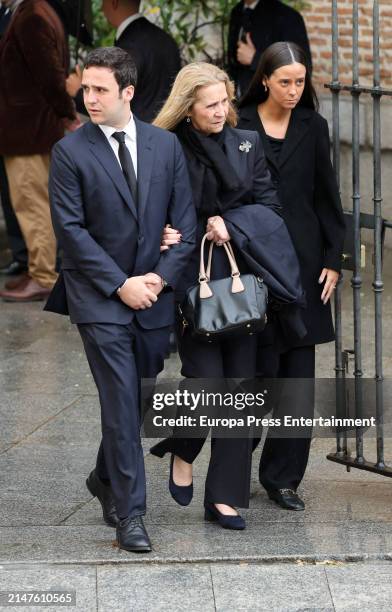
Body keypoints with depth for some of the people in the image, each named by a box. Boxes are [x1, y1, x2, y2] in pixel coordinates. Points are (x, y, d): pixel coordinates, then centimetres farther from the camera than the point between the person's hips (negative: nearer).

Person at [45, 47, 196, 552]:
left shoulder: (166, 145, 5)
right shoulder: (70, 152, -4)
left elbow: (184, 220, 6)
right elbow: (71, 230, -8)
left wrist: (161, 276, -8)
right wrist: (120, 284, -13)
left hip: (153, 295, 3)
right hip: (99, 298, -3)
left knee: (132, 398, 11)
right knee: (120, 402, -8)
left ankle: (106, 480, 35)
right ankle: (129, 514, -3)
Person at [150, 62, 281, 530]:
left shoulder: (247, 144, 7)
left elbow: (268, 203, 7)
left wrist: (228, 224, -8)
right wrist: (168, 238, -19)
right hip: (191, 279, -4)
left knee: (240, 383, 1)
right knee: (206, 377, -11)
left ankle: (225, 497, 8)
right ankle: (182, 451, 22)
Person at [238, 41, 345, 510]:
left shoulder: (312, 128, 8)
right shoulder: (238, 126, -2)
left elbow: (327, 197, 11)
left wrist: (333, 259, 5)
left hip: (303, 260, 3)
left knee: (298, 376, 3)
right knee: (260, 369, -4)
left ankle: (283, 477, 12)